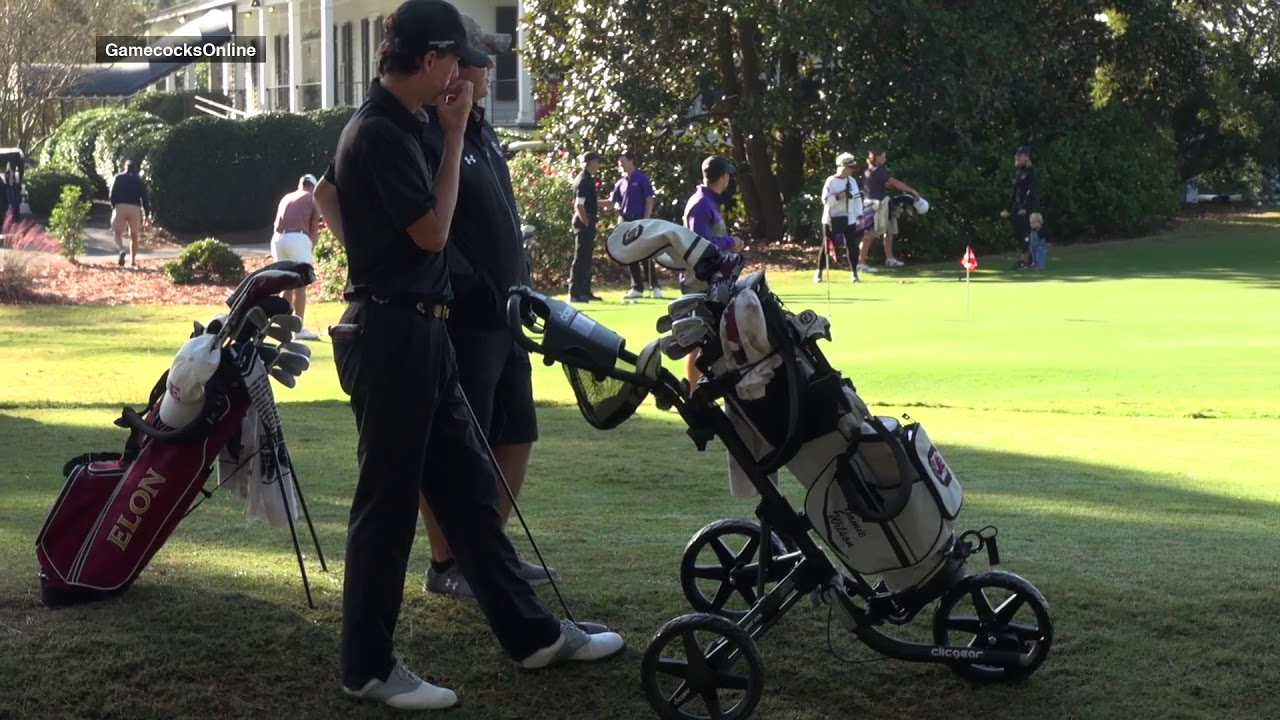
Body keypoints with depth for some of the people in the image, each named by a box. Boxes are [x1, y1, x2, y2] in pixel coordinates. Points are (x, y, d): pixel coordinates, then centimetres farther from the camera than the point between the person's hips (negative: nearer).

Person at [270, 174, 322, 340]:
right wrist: (310, 248, 13)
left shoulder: (286, 198, 27)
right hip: (297, 238, -5)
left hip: (278, 238, 5)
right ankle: (299, 328, -4)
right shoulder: (312, 199, 12)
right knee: (300, 285, -2)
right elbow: (314, 228, 4)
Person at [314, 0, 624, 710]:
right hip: (391, 335, -10)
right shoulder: (379, 133, -17)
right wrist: (454, 134, -10)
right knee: (388, 499, -1)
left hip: (419, 334, 10)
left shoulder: (390, 125, 13)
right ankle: (368, 666, 10)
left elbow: (327, 188, 27)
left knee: (468, 485, 14)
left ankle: (530, 632, 23)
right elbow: (433, 229, -16)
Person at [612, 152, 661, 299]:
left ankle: (655, 287, -5)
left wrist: (645, 220, -15)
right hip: (625, 222, 7)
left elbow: (649, 201, -9)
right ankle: (637, 288, 12)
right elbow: (613, 201, 18)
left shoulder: (642, 179, -5)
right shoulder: (620, 182, 13)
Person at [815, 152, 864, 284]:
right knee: (827, 245, 3)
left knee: (851, 245, 2)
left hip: (849, 219, 4)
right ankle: (819, 272, 14)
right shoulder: (830, 181, -10)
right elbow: (825, 201, -13)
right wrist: (837, 197, -27)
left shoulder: (852, 181, 5)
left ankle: (854, 273, 10)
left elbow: (857, 198, 9)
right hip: (831, 219, -4)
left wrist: (859, 215, 4)